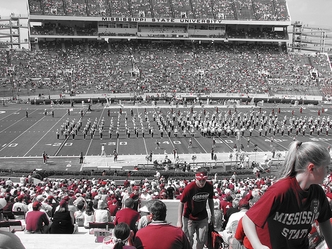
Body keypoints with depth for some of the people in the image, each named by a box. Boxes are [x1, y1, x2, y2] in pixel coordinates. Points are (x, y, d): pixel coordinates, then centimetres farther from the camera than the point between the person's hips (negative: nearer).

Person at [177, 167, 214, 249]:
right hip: (189, 218, -4)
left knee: (202, 240, 8)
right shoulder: (189, 187, -23)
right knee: (188, 241, -2)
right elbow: (181, 203, -16)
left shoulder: (209, 186, -10)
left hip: (203, 218, 4)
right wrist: (179, 221, -18)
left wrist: (212, 216, 10)